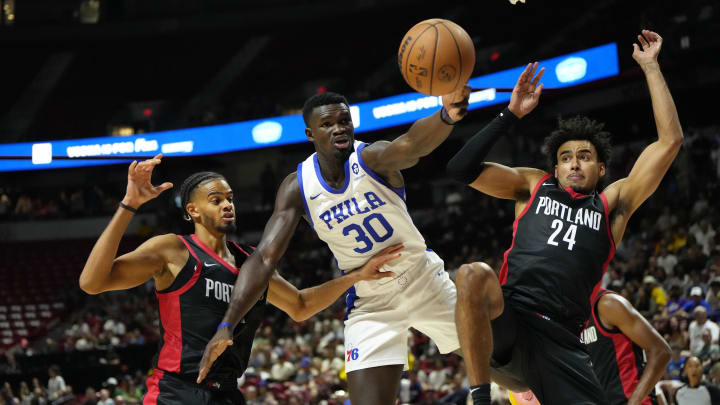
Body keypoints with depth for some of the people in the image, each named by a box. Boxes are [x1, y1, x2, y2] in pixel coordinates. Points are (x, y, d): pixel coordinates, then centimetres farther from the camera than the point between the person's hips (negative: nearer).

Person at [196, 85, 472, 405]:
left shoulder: (370, 158, -22)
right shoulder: (297, 188, -13)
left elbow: (412, 145, -46)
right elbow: (263, 259, -17)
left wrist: (446, 117, -70)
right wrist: (227, 325, -30)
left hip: (423, 279, -1)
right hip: (370, 303, 1)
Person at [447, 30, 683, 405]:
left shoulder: (611, 205, 19)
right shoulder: (533, 185, 22)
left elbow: (669, 141, 13)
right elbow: (462, 169, 11)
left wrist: (650, 67, 15)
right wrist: (511, 114, 10)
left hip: (560, 341, 1)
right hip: (507, 320, -1)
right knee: (473, 275, -35)